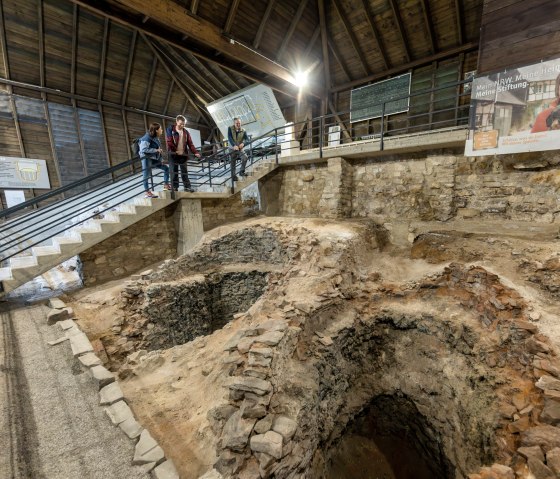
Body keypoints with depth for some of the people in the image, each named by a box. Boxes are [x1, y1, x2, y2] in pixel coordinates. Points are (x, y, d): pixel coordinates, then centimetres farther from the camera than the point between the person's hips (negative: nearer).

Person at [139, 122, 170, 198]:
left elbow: (158, 149, 17)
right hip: (147, 158, -9)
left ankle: (166, 185, 15)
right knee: (146, 175, -6)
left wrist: (161, 159, 8)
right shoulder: (147, 137, -16)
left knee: (166, 168, 9)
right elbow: (143, 149, -25)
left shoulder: (156, 138, 11)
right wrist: (156, 150, -24)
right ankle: (147, 192, -2)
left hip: (154, 158, 9)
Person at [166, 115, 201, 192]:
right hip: (173, 154, -2)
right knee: (174, 171, 6)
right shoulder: (170, 129, -4)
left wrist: (195, 152, -10)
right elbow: (169, 142, -10)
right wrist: (175, 151, -17)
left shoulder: (186, 132, 6)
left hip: (183, 154, 3)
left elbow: (190, 144, 2)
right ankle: (175, 186, 15)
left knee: (184, 171, 7)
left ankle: (187, 186, 12)